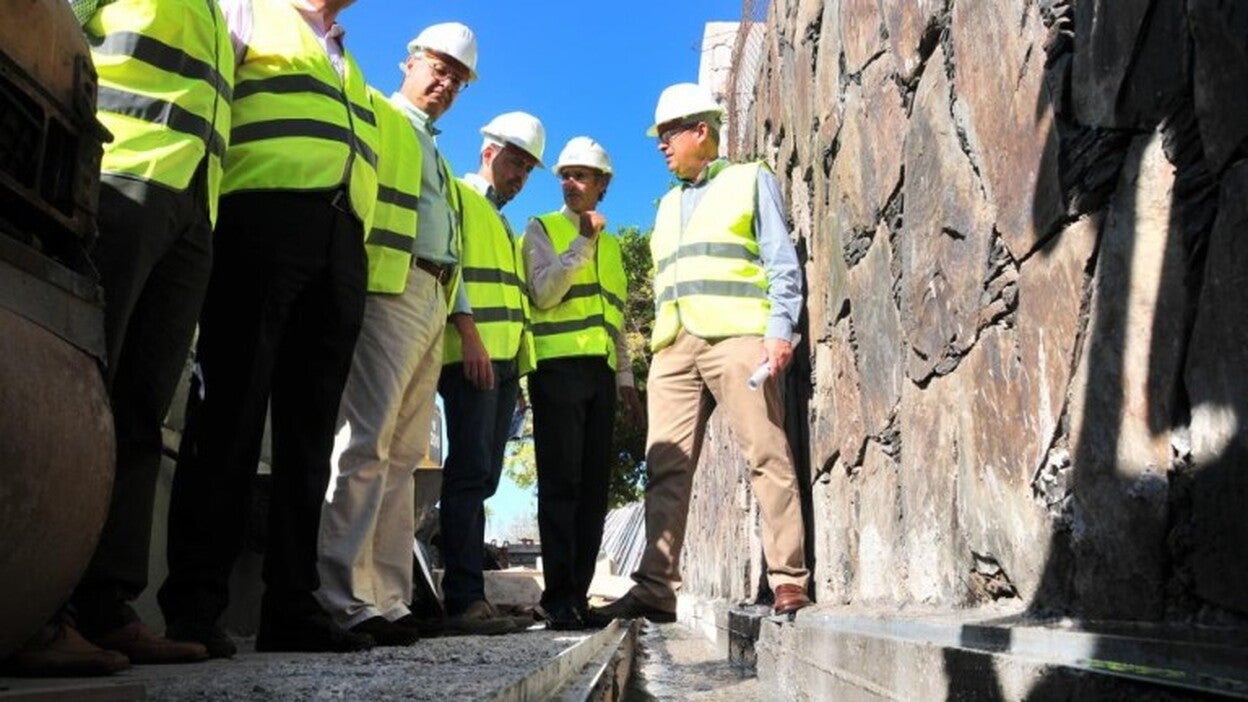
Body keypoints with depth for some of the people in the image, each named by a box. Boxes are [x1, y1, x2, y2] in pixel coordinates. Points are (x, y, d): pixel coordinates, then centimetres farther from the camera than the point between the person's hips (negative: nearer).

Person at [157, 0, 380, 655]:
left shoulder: (351, 68, 32)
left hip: (341, 241, 6)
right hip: (264, 214, -6)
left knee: (309, 424, 1)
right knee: (230, 409, -10)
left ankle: (291, 605, 4)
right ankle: (193, 603, -6)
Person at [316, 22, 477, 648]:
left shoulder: (434, 154, 31)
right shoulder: (375, 114, 7)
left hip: (431, 301, 8)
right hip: (388, 289, -8)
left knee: (404, 453, 4)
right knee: (366, 441, -15)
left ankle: (387, 596, 7)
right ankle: (345, 597, -13)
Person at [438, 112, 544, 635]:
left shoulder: (503, 223, 30)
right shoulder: (456, 197, 4)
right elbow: (447, 263, -10)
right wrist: (468, 334, -21)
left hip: (503, 361, 9)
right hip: (469, 355, -9)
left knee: (482, 477, 5)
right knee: (470, 471, -15)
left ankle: (466, 596, 8)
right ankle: (465, 601, -15)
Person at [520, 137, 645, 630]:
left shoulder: (610, 244, 24)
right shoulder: (542, 229, 9)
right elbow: (544, 292, -7)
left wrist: (627, 377, 19)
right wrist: (583, 241, -10)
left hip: (600, 371, 5)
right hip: (557, 367, -5)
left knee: (594, 488, 2)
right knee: (561, 483, -8)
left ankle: (578, 597, 8)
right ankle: (559, 600, -6)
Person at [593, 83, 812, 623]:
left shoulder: (750, 180, 13)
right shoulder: (668, 204, 29)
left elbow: (782, 261, 4)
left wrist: (781, 327, -9)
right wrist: (660, 340, 16)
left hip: (736, 336, -5)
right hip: (674, 346, 6)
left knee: (767, 456, -9)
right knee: (665, 468, -3)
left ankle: (788, 579, -4)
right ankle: (655, 588, -3)